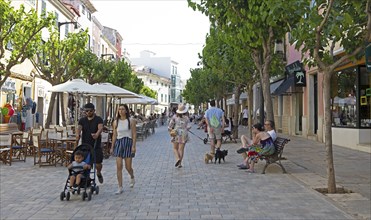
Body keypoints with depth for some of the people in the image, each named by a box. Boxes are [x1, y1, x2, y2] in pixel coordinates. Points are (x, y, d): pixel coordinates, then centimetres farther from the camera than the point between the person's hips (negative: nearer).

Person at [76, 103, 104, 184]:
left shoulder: (98, 119, -3)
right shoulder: (82, 120, 7)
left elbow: (100, 128, -22)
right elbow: (79, 128, -12)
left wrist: (97, 134, -45)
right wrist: (77, 134, -36)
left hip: (96, 146, -2)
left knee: (98, 164, 0)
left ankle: (98, 173, 33)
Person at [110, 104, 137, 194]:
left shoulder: (131, 121, -2)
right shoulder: (116, 122, 7)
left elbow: (134, 134, -4)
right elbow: (114, 135, 11)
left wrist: (134, 146, -13)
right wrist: (112, 147, 9)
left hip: (128, 143, -2)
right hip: (119, 143, 3)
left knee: (128, 166, 1)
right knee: (119, 166, -3)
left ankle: (132, 178, 35)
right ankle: (120, 187, 5)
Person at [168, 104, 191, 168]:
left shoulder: (175, 116, -3)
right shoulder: (186, 118, -2)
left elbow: (170, 125, -5)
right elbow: (188, 127, -7)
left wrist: (170, 130, 9)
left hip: (176, 134, 0)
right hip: (184, 135, 1)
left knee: (175, 148, 12)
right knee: (181, 149, 6)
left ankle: (177, 159, -12)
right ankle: (179, 163, 4)